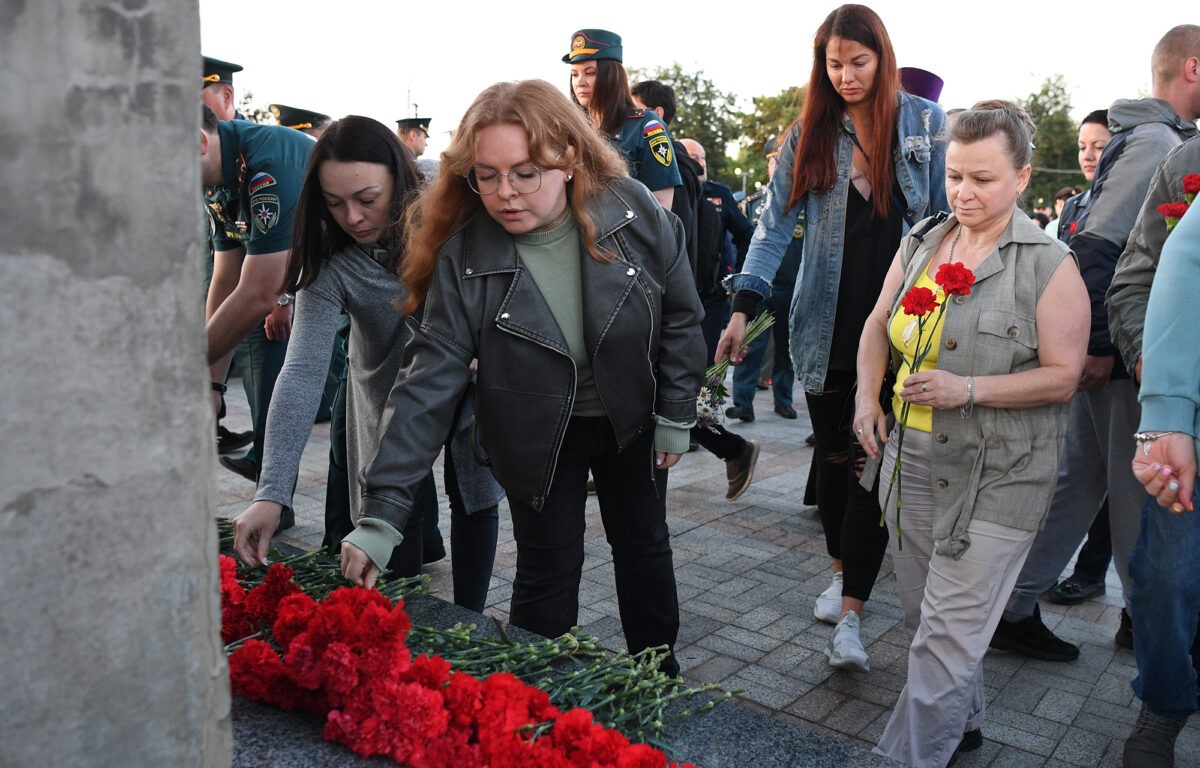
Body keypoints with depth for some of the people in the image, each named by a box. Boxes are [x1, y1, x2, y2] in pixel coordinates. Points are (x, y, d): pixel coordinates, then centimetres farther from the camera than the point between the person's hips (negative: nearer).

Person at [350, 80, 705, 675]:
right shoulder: (464, 254, -23)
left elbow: (680, 317, -7)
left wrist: (677, 416, -4)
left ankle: (658, 673, 44)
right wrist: (381, 512, -31)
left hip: (632, 419, 2)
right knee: (547, 574, 6)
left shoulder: (634, 211, -21)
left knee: (644, 547, 19)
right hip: (536, 437, -2)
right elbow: (431, 380, -25)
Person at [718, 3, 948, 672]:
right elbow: (776, 223, -1)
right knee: (834, 453, 12)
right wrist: (744, 306, -12)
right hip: (827, 326, 2)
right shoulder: (809, 134, 5)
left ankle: (850, 616, -1)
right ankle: (842, 570, 34)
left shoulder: (926, 123, 2)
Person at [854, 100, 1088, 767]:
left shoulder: (1050, 266, -8)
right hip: (911, 463, 6)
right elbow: (879, 325, 14)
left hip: (995, 479, -6)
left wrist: (969, 389, -22)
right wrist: (867, 394, -2)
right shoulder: (920, 244, 8)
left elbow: (1062, 375, -11)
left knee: (949, 632, -3)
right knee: (929, 615, 19)